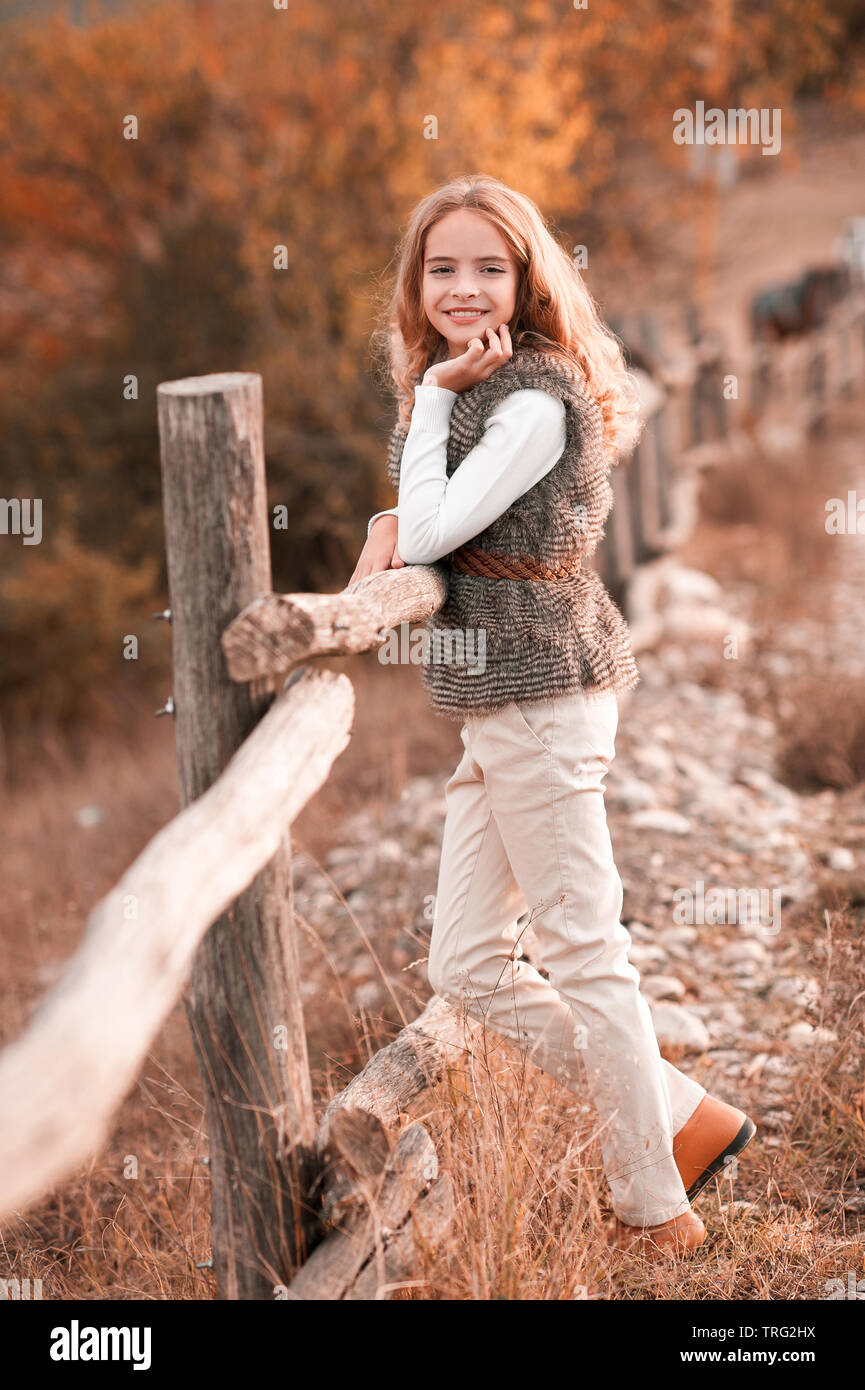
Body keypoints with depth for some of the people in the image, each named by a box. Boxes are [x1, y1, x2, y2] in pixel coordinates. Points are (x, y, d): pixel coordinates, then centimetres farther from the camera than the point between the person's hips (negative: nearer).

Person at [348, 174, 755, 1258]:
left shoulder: (536, 397, -14)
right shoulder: (469, 388, 15)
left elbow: (433, 531, -18)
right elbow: (420, 526, 22)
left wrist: (433, 393, -10)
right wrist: (387, 527, 0)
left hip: (539, 695, -10)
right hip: (496, 709, 10)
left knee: (584, 954, 1)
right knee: (465, 969, 11)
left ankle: (656, 1214, 16)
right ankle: (686, 1120, 21)